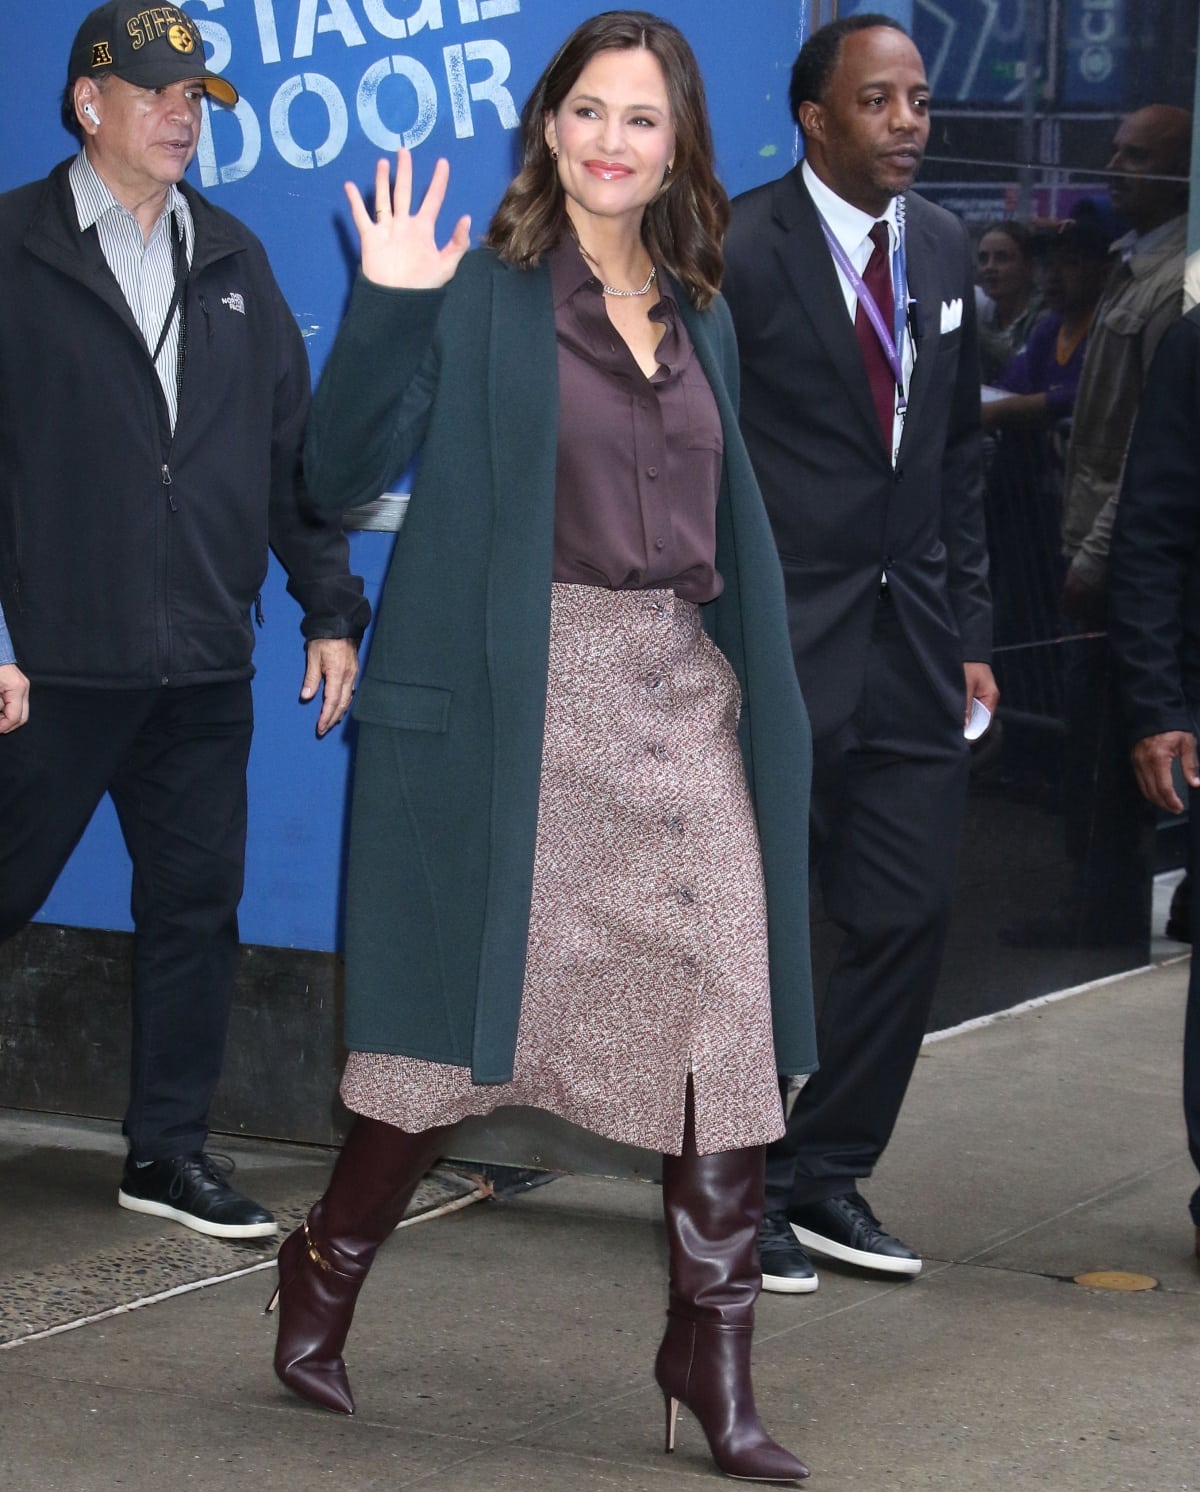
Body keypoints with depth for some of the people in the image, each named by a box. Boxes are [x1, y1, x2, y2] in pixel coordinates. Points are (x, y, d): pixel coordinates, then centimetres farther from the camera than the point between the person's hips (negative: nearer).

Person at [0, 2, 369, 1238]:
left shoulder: (230, 260, 13)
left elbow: (291, 443, 14)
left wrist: (331, 606, 9)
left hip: (203, 667, 5)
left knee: (196, 905, 8)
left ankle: (169, 1149, 18)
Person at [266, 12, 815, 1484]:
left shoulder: (699, 314, 15)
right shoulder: (478, 289, -3)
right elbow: (342, 474, -9)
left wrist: (763, 696, 14)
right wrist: (387, 306, -21)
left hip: (681, 697, 5)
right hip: (518, 699, -5)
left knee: (729, 1023, -4)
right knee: (467, 1006, 4)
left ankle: (713, 1352, 5)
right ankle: (326, 1275, 27)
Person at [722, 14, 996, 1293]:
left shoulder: (942, 251, 11)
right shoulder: (736, 253, -10)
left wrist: (968, 630, 11)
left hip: (910, 647, 6)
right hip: (774, 645, -6)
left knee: (905, 921, 7)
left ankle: (828, 1178, 21)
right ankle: (740, 1199, 16)